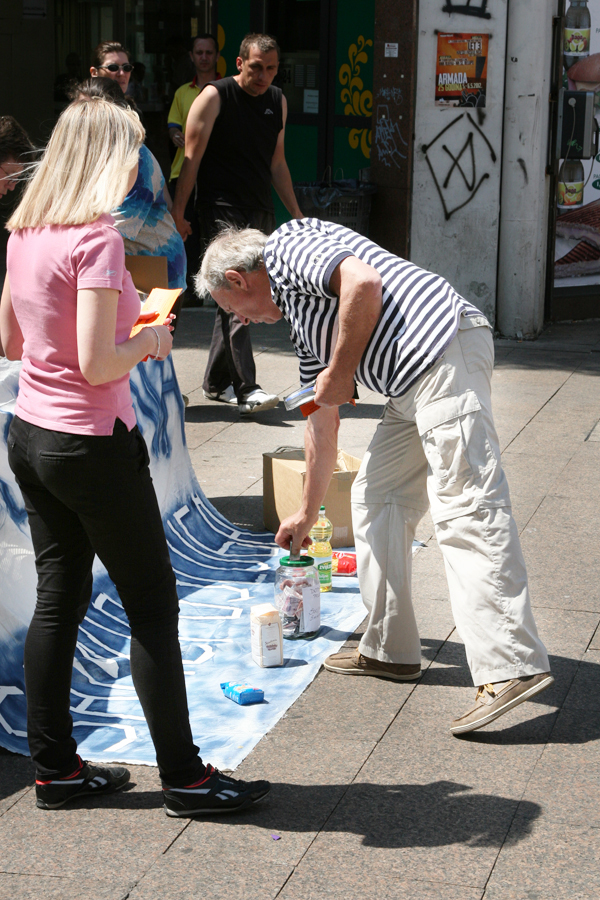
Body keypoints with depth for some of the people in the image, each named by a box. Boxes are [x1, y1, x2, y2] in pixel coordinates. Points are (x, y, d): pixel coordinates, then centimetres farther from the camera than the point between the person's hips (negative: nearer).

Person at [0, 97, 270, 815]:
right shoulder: (97, 239, -19)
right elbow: (97, 365, -23)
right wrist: (147, 342, -4)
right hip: (92, 446, -8)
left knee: (58, 599, 15)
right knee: (152, 607, 3)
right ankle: (184, 777, 12)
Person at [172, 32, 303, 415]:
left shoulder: (278, 101, 13)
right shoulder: (214, 97, -6)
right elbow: (192, 157, -7)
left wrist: (296, 212, 20)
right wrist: (178, 212, -10)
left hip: (261, 212, 6)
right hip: (222, 211, -6)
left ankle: (217, 381, 21)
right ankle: (246, 388, -17)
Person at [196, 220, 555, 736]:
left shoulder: (289, 246, 4)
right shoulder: (303, 322, 30)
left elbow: (364, 281, -17)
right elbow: (323, 423, 35)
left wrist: (341, 372, -7)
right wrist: (307, 515, 41)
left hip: (446, 350, -10)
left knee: (466, 510, -16)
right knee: (376, 501, 16)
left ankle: (512, 668, -20)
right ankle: (390, 649, 21)